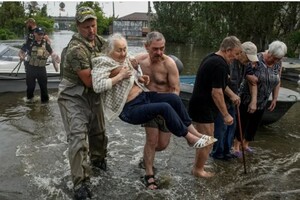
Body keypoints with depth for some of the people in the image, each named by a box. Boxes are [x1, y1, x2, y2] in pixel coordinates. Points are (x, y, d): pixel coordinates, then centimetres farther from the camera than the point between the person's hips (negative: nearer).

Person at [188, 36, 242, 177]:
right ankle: (198, 170, 20)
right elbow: (216, 92, -24)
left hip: (199, 105, 10)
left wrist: (231, 94, 16)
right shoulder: (220, 65, -21)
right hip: (203, 108, -10)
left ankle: (198, 167, 33)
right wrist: (226, 115, -17)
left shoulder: (211, 58, 11)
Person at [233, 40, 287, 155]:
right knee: (242, 122, 4)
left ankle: (246, 144, 32)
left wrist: (274, 99, 7)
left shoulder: (278, 64, -2)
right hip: (247, 98, -5)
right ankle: (237, 145, 20)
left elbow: (277, 82, 7)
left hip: (263, 101, 6)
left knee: (255, 124, 14)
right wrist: (253, 101, -29)